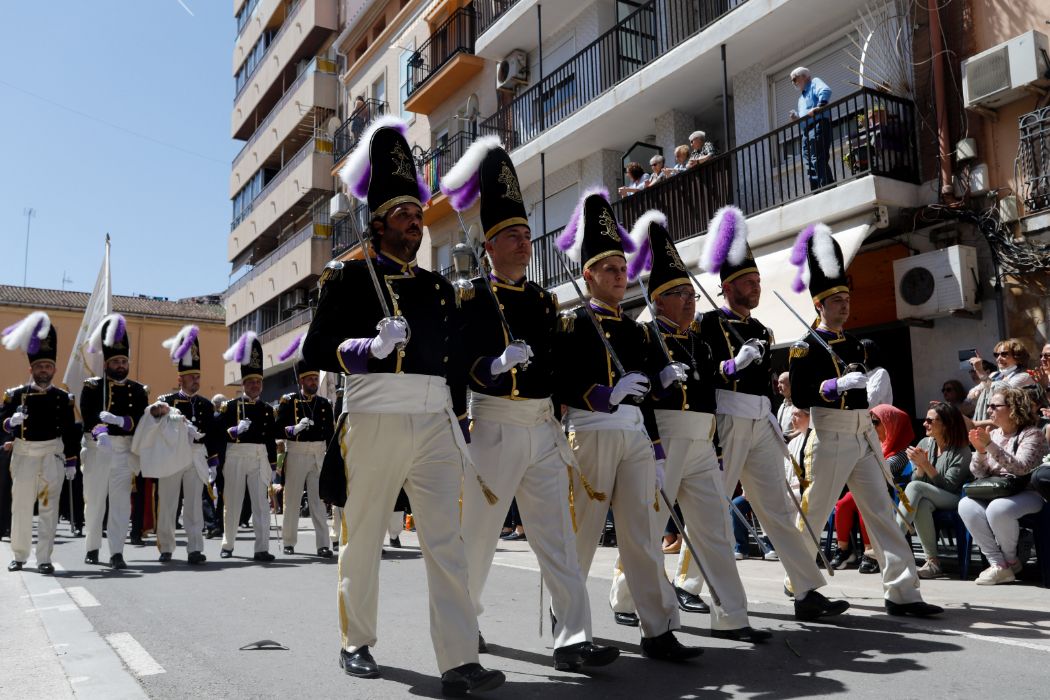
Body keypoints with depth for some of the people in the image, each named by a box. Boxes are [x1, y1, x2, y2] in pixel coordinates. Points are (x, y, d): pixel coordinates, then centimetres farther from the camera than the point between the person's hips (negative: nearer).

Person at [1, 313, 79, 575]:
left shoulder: (63, 398, 3)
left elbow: (70, 432, 3)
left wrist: (71, 462, 1)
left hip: (53, 455, -1)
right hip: (24, 454, 1)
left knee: (49, 507, -1)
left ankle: (44, 558, 3)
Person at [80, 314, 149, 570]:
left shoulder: (137, 390, 8)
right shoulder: (92, 386, 2)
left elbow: (143, 420, -2)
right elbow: (87, 414, -14)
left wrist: (120, 420, -20)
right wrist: (100, 432, -34)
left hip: (124, 451, 1)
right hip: (97, 449, -1)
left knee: (121, 502, -4)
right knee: (94, 501, 9)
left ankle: (116, 553, -3)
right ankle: (92, 548, 25)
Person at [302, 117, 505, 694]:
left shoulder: (439, 288, 18)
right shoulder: (350, 277, 4)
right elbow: (315, 348, -3)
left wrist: (463, 436, 15)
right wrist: (370, 346, -21)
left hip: (436, 422, 4)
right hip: (374, 418, -3)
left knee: (447, 541, -2)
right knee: (362, 538, 8)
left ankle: (460, 662, -1)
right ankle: (357, 643, 26)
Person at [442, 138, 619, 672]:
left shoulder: (545, 300, 14)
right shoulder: (472, 297, -2)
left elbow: (557, 365, 17)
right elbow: (456, 360, -11)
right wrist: (493, 364, -28)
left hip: (544, 428, 5)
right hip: (493, 424, -4)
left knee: (558, 535, 1)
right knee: (477, 532, 5)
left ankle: (573, 640, 3)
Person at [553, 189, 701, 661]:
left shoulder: (636, 330, 18)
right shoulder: (572, 324, 0)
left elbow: (645, 396, 17)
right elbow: (558, 385, -11)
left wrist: (656, 453, 13)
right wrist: (607, 394, -23)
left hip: (636, 436, 5)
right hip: (592, 433, -5)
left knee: (641, 533, 2)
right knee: (582, 531, 3)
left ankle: (657, 631, 4)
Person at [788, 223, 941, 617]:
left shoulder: (855, 345, 15)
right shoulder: (805, 348, -7)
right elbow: (799, 397, -16)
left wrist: (876, 385, 8)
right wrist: (837, 385, -26)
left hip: (864, 436, 7)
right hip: (831, 437, -7)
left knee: (881, 511, 2)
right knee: (815, 512, 3)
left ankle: (901, 592, 4)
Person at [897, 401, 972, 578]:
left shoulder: (961, 451, -4)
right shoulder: (925, 443, 11)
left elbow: (949, 486, -11)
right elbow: (916, 479, 9)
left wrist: (926, 464, -18)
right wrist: (919, 466, -12)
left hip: (952, 500, -4)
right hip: (930, 499, 4)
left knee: (915, 487, -31)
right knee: (922, 504, -34)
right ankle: (932, 561, -30)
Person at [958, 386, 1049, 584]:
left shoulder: (1031, 434, -4)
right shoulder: (993, 434, 12)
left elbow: (1020, 468, -21)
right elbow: (978, 474, 9)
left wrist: (990, 445, -26)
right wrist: (980, 450, -10)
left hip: (1027, 494, -6)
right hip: (994, 493, 6)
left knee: (997, 508, -36)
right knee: (965, 505, -24)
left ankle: (1011, 560, -8)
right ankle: (998, 565, -21)